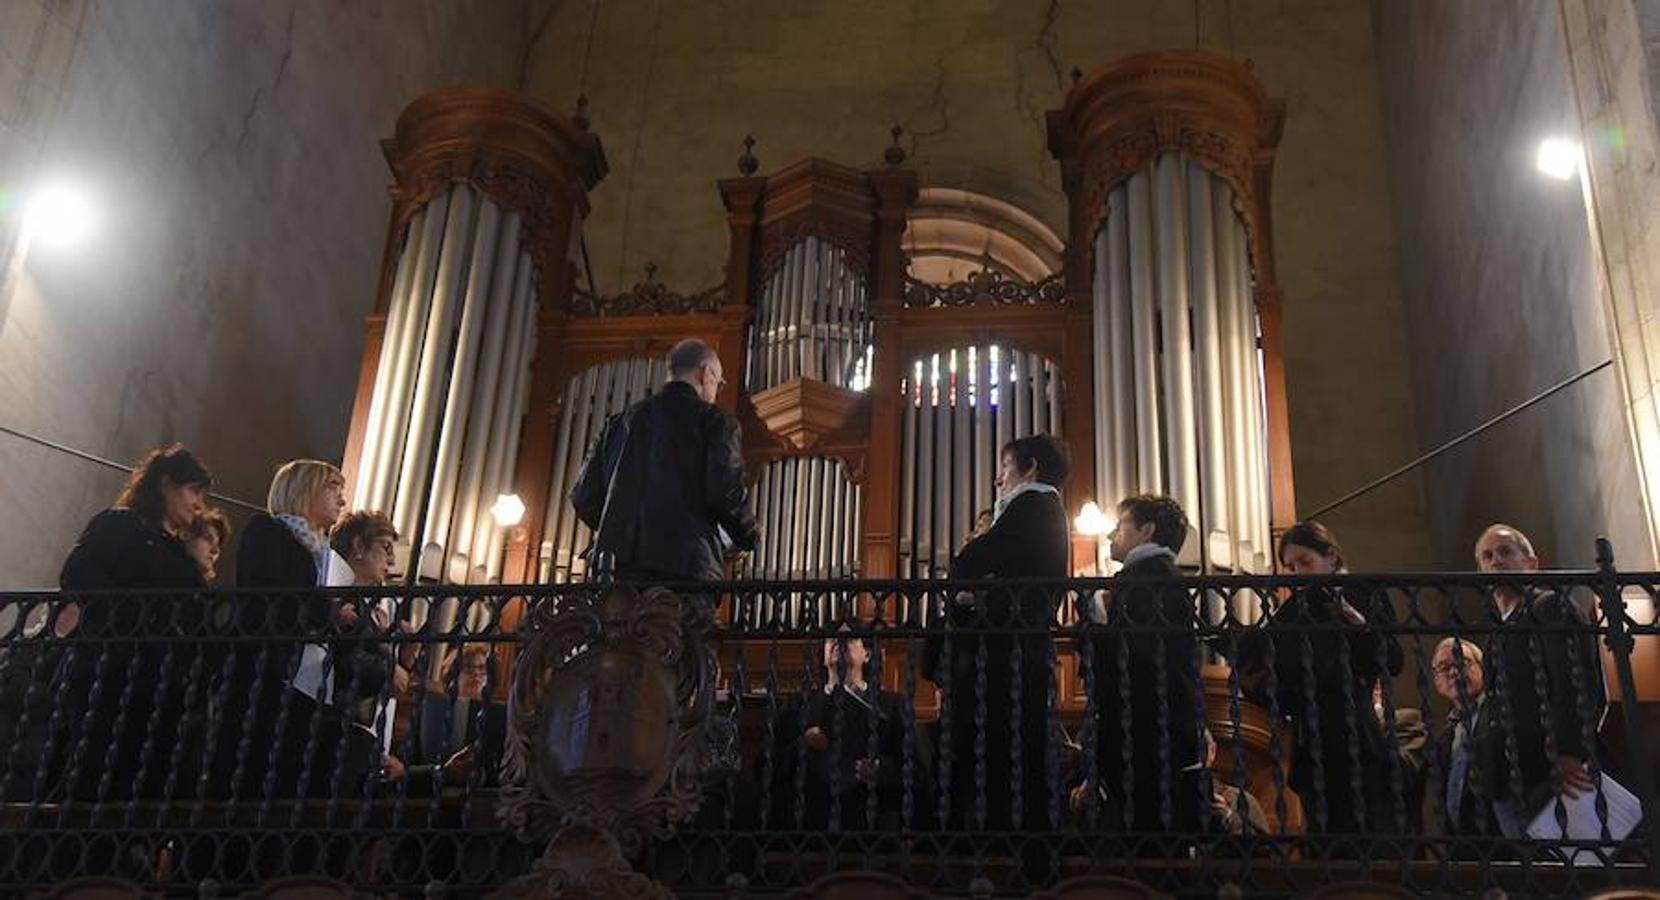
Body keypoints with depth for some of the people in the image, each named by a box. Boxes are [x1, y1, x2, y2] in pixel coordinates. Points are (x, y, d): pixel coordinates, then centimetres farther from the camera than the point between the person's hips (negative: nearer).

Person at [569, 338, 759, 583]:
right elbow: (725, 492, -8)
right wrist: (748, 538, 11)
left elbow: (583, 497, 16)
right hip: (685, 565, -4)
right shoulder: (713, 420, 5)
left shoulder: (620, 421, 19)